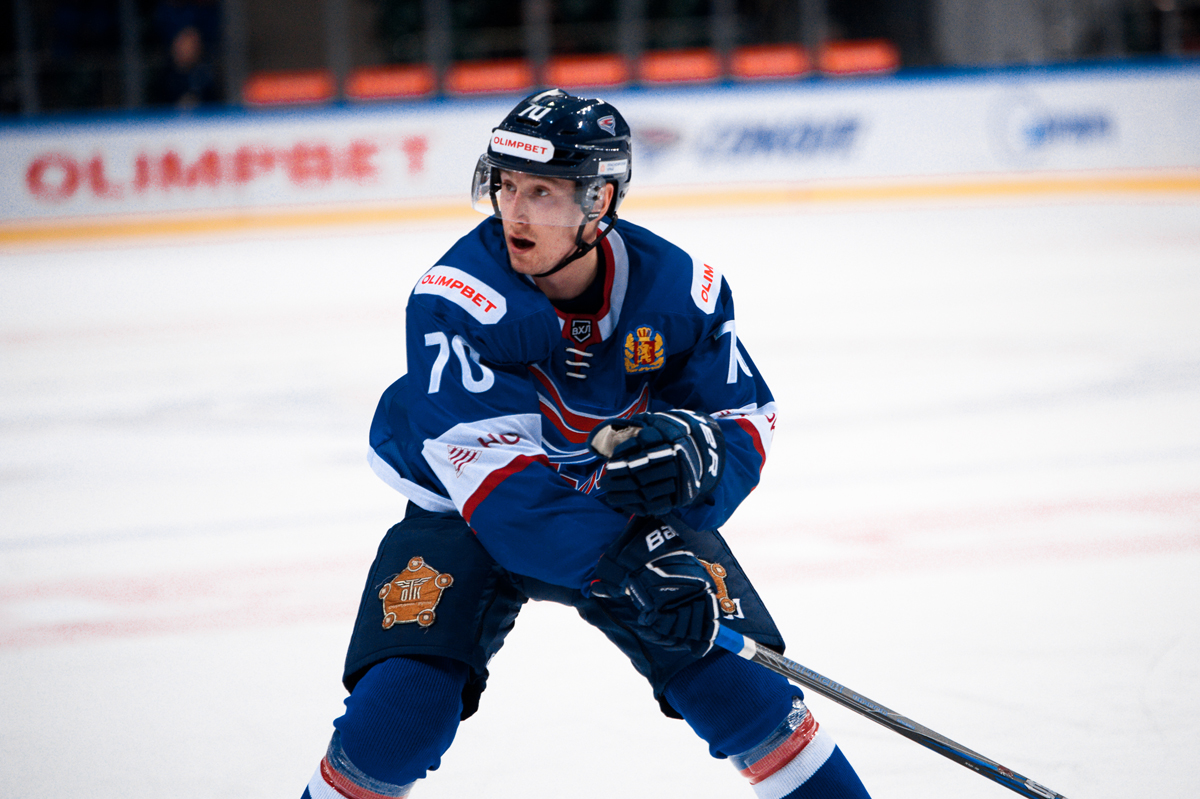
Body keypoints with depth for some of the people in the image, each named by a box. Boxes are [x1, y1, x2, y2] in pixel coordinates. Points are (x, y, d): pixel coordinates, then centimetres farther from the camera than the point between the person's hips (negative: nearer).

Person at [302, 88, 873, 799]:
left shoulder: (677, 289, -17)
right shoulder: (456, 299, -28)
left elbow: (745, 416, -8)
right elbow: (494, 474, -34)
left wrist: (690, 452, -33)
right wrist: (620, 564, -44)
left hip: (631, 502, 2)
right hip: (466, 511, -2)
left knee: (731, 675, -10)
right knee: (404, 704, -20)